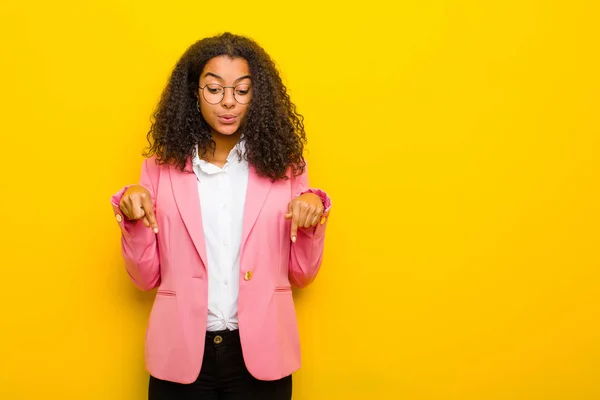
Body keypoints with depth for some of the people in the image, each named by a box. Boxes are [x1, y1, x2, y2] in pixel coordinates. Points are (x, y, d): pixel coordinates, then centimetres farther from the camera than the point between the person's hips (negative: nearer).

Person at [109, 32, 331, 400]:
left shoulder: (285, 165, -1)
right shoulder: (162, 167, -1)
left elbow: (301, 275, 3)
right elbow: (146, 277, 2)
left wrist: (314, 211, -13)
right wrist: (134, 220, -14)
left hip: (260, 352, 0)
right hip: (181, 352, 0)